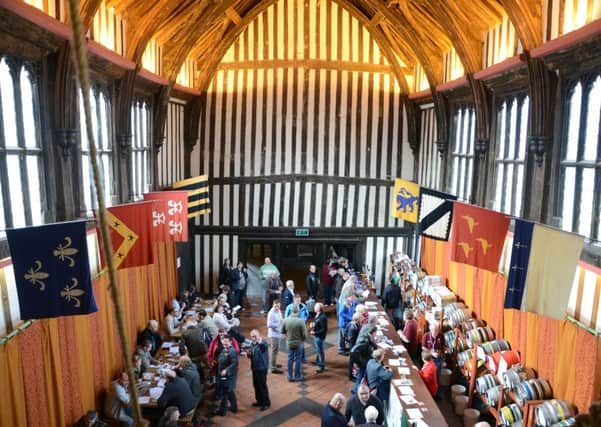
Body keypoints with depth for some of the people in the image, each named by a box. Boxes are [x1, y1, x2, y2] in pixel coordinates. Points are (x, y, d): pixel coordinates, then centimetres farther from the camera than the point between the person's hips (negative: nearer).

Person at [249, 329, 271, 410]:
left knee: (262, 386, 0)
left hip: (262, 368, -8)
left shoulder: (263, 343, -20)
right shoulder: (252, 344, 5)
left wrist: (259, 341, -65)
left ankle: (266, 403, 14)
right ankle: (259, 401, 33)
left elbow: (265, 345, -46)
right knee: (256, 385, 17)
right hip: (254, 368, 8)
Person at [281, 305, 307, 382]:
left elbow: (282, 331, 1)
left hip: (289, 343, 3)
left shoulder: (286, 320, -12)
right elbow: (304, 334, -15)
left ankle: (290, 376, 23)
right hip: (298, 343, -3)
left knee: (290, 359, 15)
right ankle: (297, 376, 22)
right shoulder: (301, 321, -22)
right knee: (298, 359, 11)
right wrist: (303, 340, 6)